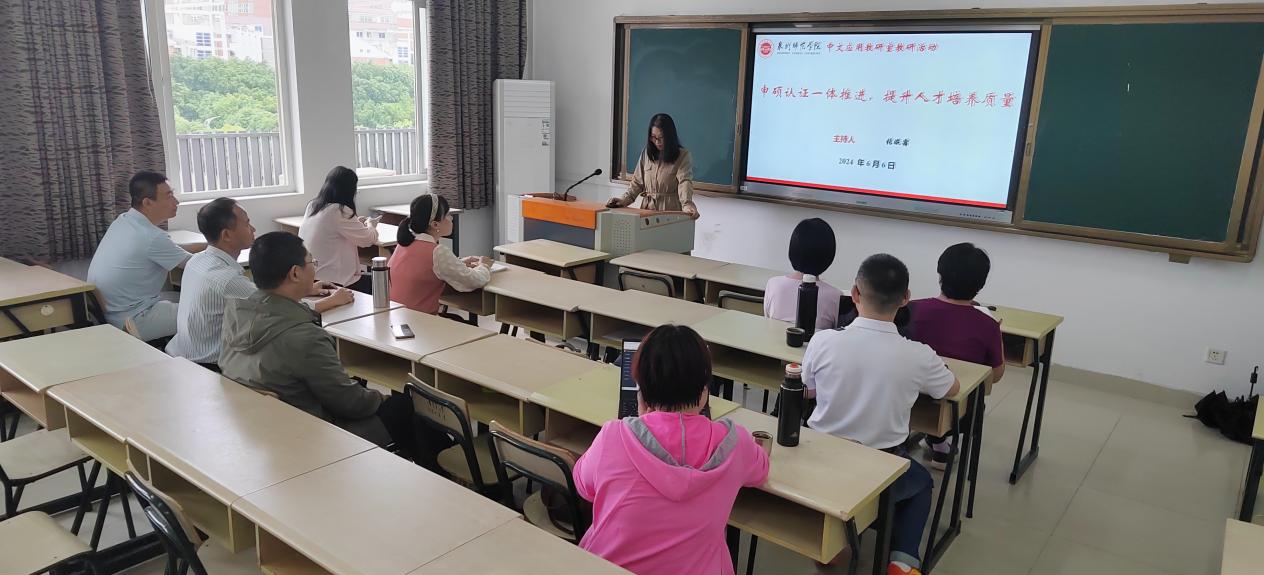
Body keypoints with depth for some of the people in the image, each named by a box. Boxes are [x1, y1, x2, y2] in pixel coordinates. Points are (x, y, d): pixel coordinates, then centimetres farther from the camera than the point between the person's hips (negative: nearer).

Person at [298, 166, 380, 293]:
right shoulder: (339, 211, -18)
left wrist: (357, 223, 21)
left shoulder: (312, 206, 7)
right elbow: (368, 239, -10)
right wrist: (370, 225, 11)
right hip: (333, 282, -9)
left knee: (368, 275, 22)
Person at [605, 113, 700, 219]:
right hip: (647, 210, 4)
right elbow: (637, 182, 11)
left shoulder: (683, 156, -3)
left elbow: (685, 182, -17)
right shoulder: (646, 154, 11)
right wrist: (625, 199, -6)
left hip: (671, 211, -4)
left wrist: (687, 204, -35)